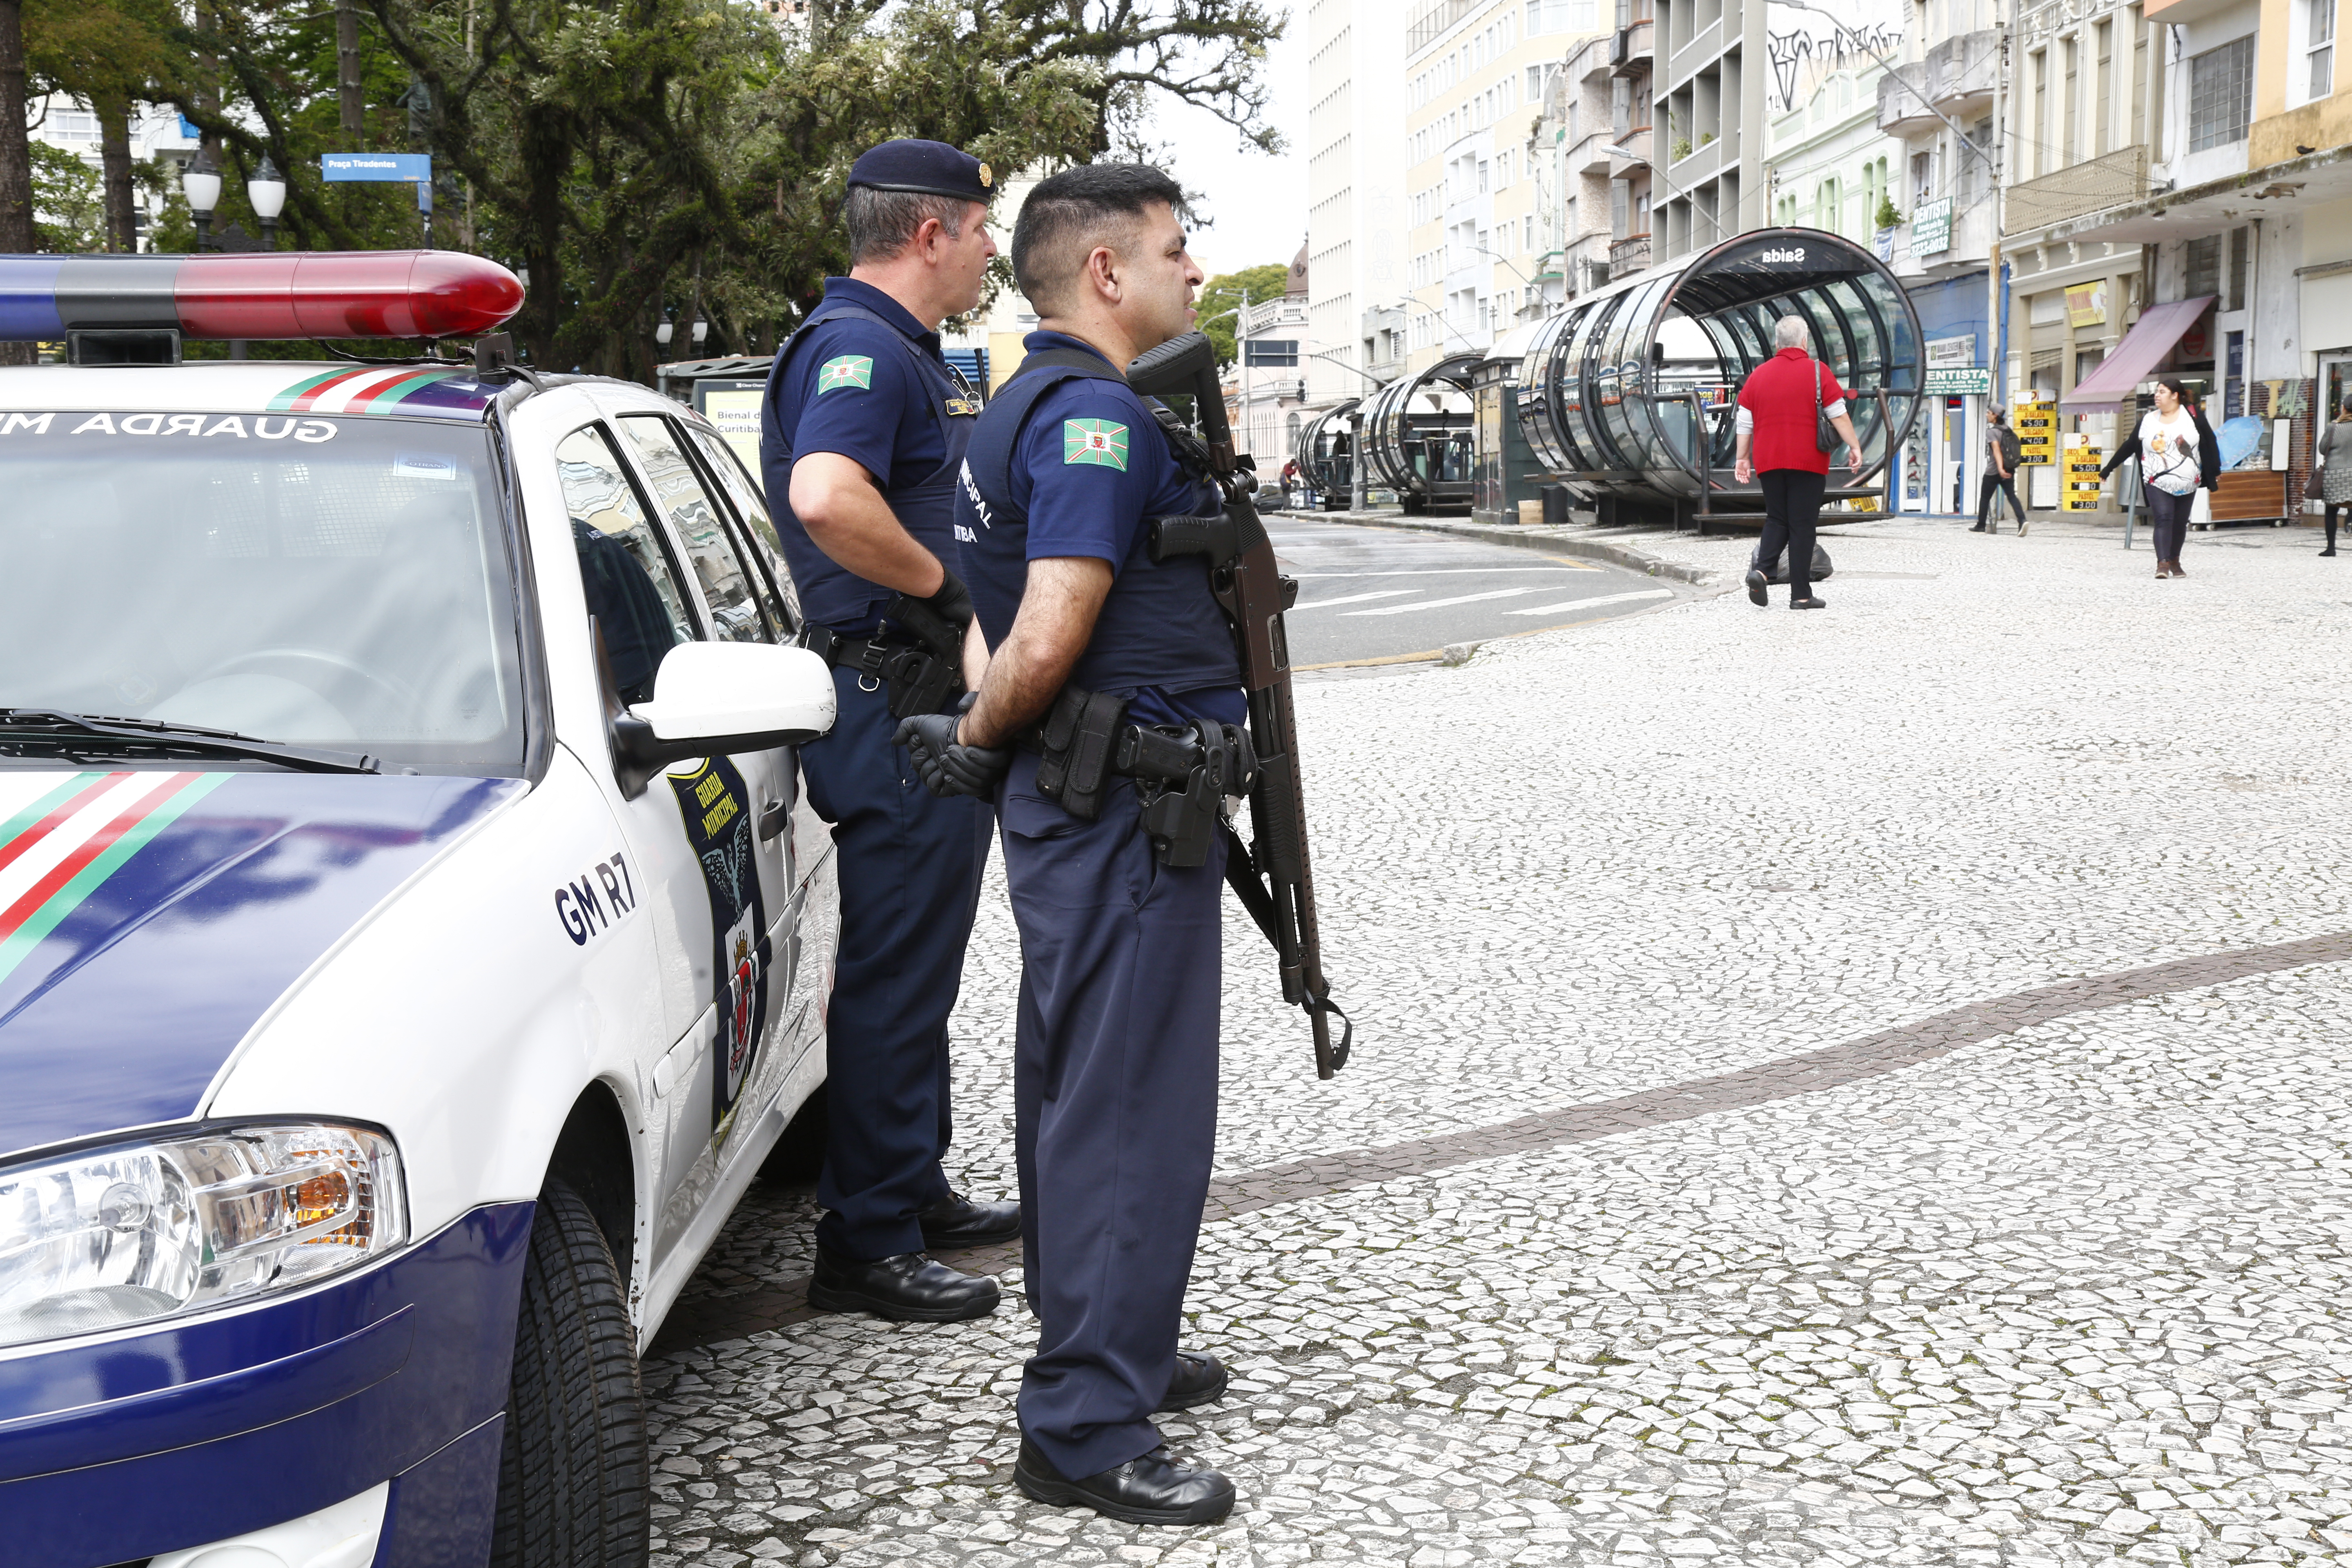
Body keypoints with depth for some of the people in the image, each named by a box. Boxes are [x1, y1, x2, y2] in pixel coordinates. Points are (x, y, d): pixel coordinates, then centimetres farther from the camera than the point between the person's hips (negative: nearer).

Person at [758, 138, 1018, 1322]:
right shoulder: (858, 346, -17)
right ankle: (868, 1246, 4)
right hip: (892, 703, -11)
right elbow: (827, 498, -36)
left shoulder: (907, 352, 18)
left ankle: (917, 1190, 32)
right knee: (892, 977, -4)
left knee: (919, 964, 19)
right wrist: (946, 590, -23)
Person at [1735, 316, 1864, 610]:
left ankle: (1760, 568, -12)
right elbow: (1838, 414, -6)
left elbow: (1745, 422, 9)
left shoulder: (1759, 374, 8)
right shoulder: (1817, 371, -2)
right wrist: (1854, 447, 0)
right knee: (1802, 525, -1)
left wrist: (1742, 458, 15)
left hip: (1769, 463, 3)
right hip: (1808, 462, -3)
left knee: (1777, 520, 14)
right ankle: (1801, 594, -2)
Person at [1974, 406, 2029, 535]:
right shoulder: (2009, 431, 13)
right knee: (2012, 496, -3)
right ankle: (2022, 521, -24)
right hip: (2009, 470, 6)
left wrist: (2000, 469, -34)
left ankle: (1981, 526, 16)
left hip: (1993, 471, -6)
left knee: (1985, 498, 9)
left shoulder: (1992, 432, -11)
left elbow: (1997, 450, -24)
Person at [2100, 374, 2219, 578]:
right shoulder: (2148, 421, 5)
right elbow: (2130, 446, 10)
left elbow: (2209, 443, 6)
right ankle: (2163, 563, -24)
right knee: (2163, 519, -16)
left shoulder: (2193, 415, 1)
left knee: (2180, 523, 7)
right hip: (2158, 482, -1)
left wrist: (2215, 471, 7)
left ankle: (2174, 561, 23)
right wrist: (2108, 469, 11)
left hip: (2188, 484, 1)